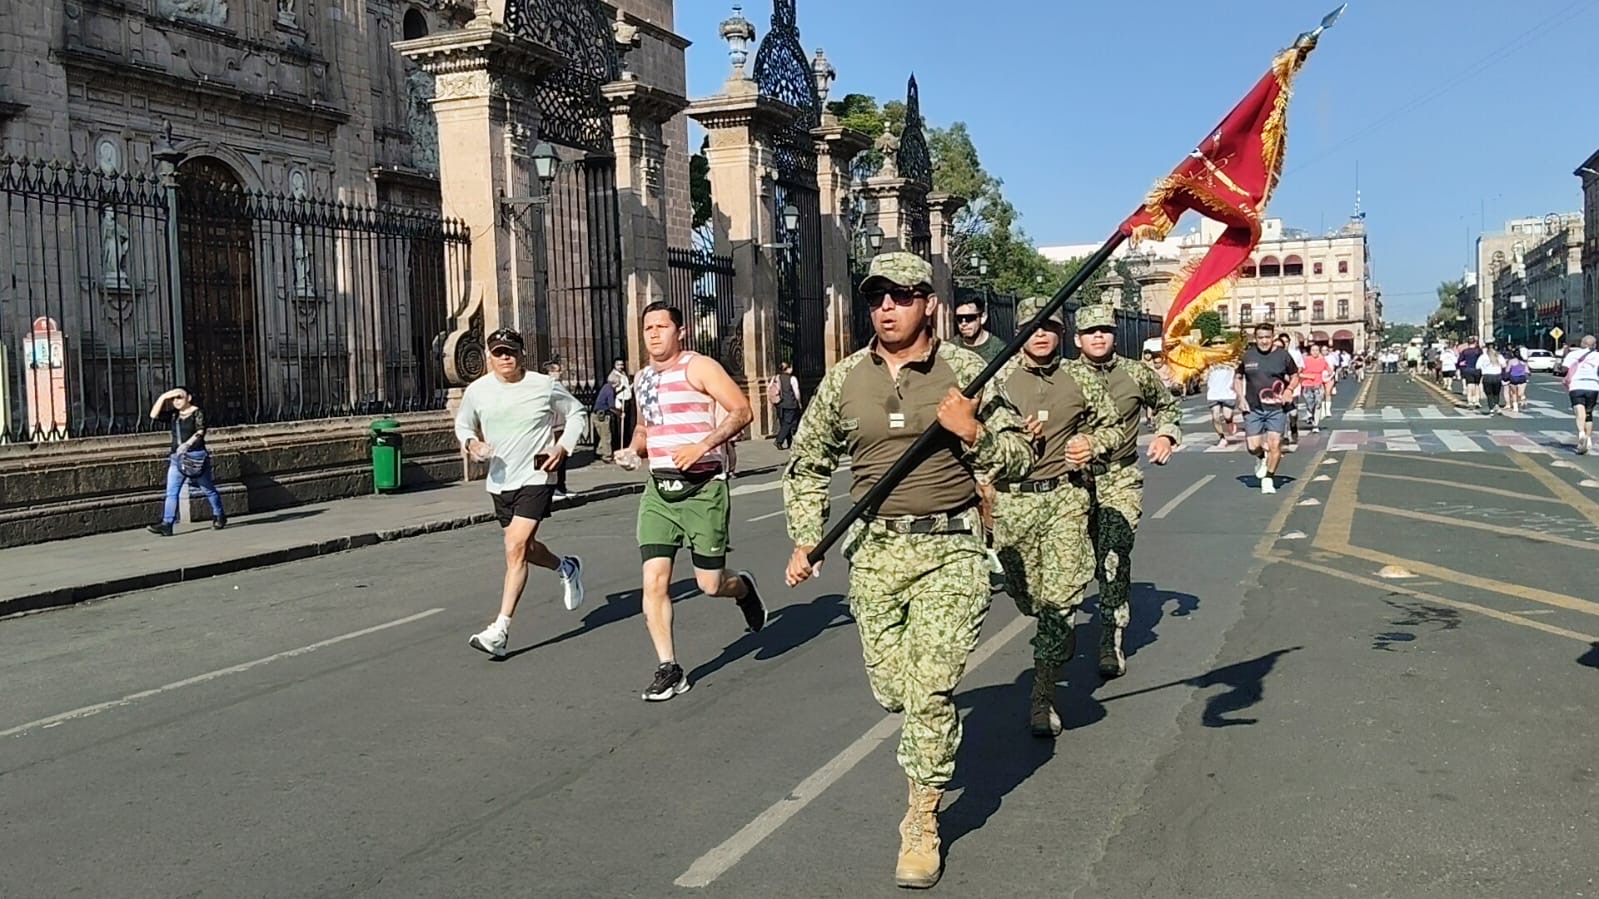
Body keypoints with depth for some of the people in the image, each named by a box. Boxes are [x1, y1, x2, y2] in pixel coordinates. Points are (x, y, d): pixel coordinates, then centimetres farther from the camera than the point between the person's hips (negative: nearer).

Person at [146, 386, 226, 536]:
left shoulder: (197, 413, -4)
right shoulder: (173, 415, 14)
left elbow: (200, 431, -16)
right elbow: (154, 415, 5)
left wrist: (187, 443, -30)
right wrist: (163, 397, -2)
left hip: (195, 455, -5)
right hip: (177, 458, 5)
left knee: (208, 489, 6)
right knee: (171, 492, -5)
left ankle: (219, 517, 22)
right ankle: (166, 525, -10)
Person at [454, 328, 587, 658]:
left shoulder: (545, 386, -7)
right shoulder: (476, 391, 0)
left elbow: (576, 412, 8)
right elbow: (462, 424, 17)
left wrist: (563, 447, -6)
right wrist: (471, 443, -5)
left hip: (536, 478, -5)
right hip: (499, 481, 5)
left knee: (516, 549, -16)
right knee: (524, 548, 16)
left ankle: (500, 629, -14)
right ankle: (566, 568, 49)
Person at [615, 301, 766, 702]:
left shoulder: (699, 367, -7)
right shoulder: (642, 378, 14)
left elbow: (742, 410, -13)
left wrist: (702, 446, -23)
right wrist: (633, 450, 7)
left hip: (703, 487, -5)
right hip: (659, 489, 6)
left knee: (709, 583, 0)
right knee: (654, 579, -5)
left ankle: (744, 587, 37)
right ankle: (668, 669, 5)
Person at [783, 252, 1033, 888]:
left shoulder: (966, 372, -2)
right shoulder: (845, 378, 5)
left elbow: (1019, 456, 2)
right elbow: (806, 465, 15)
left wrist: (974, 433, -17)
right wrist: (805, 542, 8)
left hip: (948, 549, -3)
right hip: (875, 551, 3)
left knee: (929, 690, -8)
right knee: (891, 690, 8)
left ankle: (922, 822, 9)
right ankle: (931, 749, 42)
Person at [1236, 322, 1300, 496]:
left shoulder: (1282, 355, 0)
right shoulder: (1247, 356, 3)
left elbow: (1295, 376, 12)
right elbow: (1237, 378, 13)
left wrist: (1289, 389, -8)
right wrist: (1241, 398, -1)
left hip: (1277, 408, -1)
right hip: (1253, 408, 1)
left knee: (1275, 444, -8)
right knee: (1253, 447, -4)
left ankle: (1268, 479, 11)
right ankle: (1261, 457, 34)